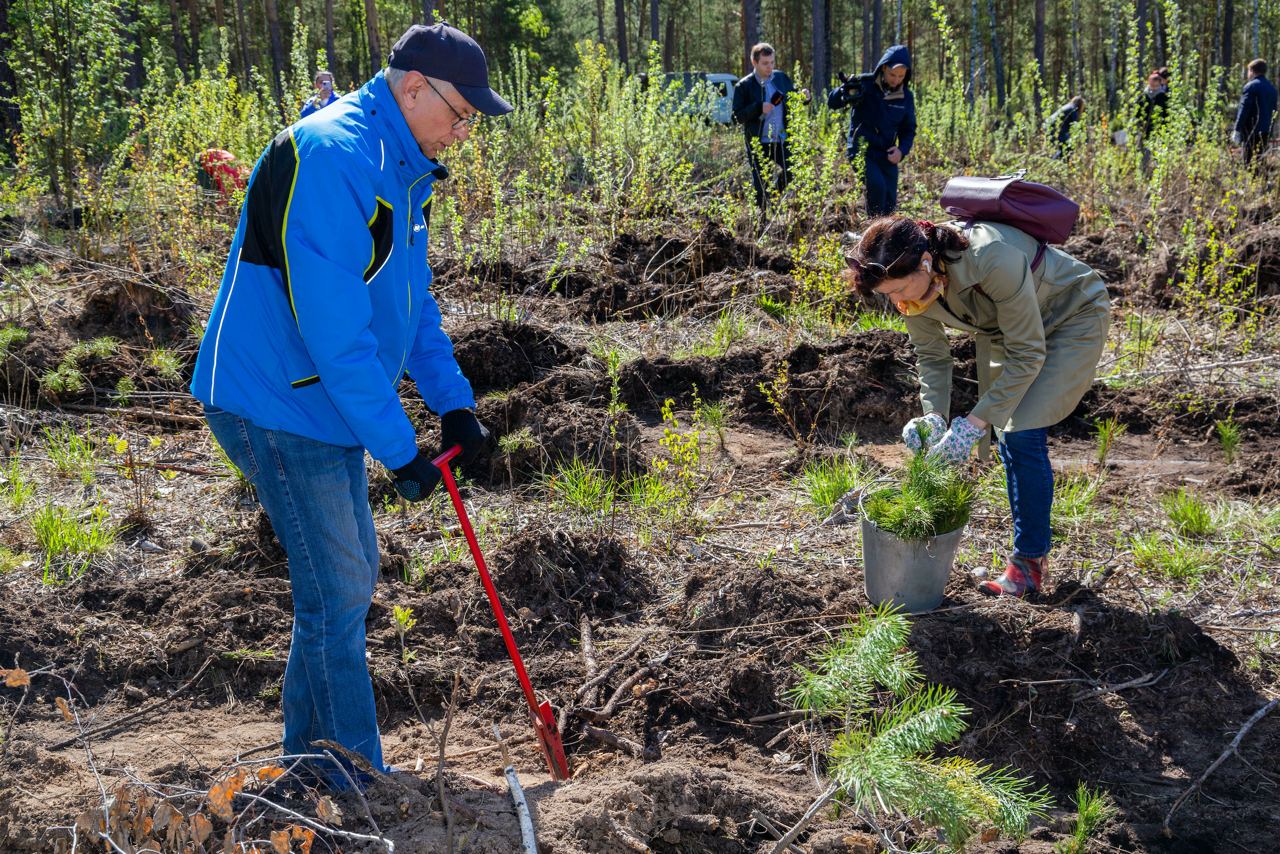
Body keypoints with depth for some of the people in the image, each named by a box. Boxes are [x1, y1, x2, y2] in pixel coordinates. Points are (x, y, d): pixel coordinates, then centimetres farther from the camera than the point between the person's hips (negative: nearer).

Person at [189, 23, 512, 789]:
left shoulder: (403, 167, 10)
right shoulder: (333, 157, -24)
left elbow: (413, 301, 19)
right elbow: (334, 329, -27)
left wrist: (455, 404, 10)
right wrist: (398, 448, -23)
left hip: (327, 405, 10)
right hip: (276, 407, -10)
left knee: (351, 580, 17)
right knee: (337, 595, -3)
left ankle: (311, 759, 31)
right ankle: (354, 784, 11)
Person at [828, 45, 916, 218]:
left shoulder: (906, 96, 3)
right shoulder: (865, 84, -9)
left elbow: (909, 129, 13)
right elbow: (832, 103, -13)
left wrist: (902, 150, -8)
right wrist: (845, 90, -36)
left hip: (887, 156, 5)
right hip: (862, 150, -4)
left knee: (890, 203, 1)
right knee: (876, 186, -29)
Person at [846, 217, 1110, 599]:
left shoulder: (994, 259, -42)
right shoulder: (912, 283, -21)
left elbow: (1027, 355, -34)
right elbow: (931, 356, -8)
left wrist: (974, 423, -36)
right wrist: (933, 416, -25)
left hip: (1073, 319, -7)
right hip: (1005, 328, 7)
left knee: (1022, 434, -16)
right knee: (1007, 435, 7)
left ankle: (1029, 562, -5)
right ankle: (1035, 546, 23)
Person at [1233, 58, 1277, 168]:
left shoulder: (1251, 87, -9)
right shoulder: (1272, 88, 14)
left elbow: (1244, 110, -13)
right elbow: (1273, 110, 17)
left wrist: (1237, 130, -11)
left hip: (1251, 131, -7)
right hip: (1266, 131, 7)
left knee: (1249, 162, -6)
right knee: (1260, 160, 12)